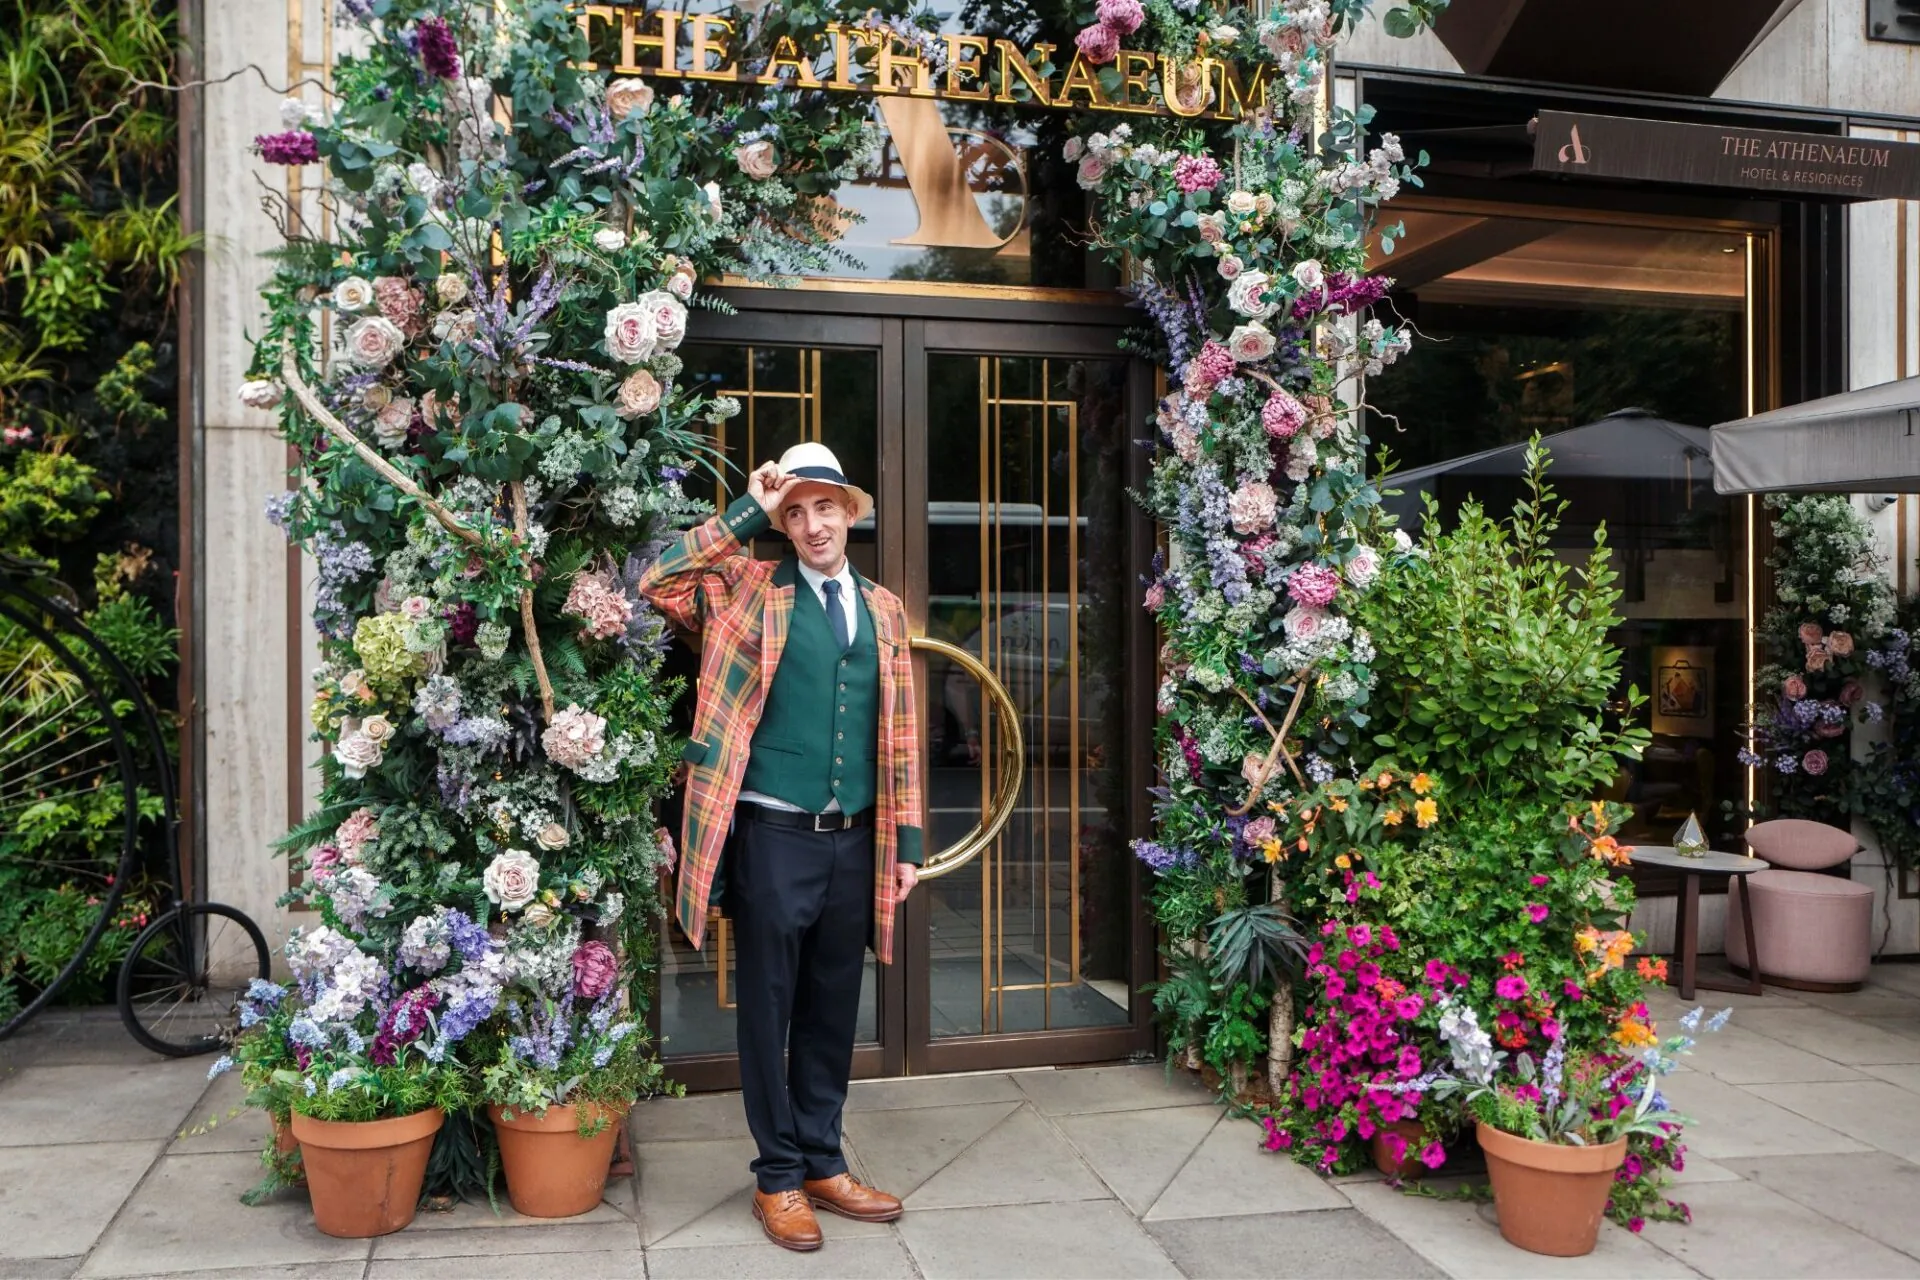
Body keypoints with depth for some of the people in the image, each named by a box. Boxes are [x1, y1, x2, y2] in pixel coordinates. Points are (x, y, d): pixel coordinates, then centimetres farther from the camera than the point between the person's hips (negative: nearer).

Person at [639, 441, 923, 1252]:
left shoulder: (883, 608, 11)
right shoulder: (751, 590, 1)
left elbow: (900, 730, 11)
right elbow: (659, 582, -17)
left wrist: (907, 838, 6)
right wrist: (748, 513, -13)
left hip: (855, 840, 4)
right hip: (773, 835, -4)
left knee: (833, 1008, 14)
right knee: (770, 1007, 6)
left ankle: (823, 1162, 28)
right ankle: (778, 1176, 20)